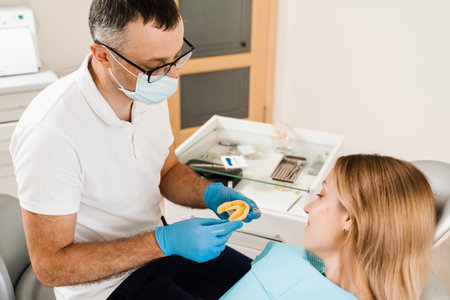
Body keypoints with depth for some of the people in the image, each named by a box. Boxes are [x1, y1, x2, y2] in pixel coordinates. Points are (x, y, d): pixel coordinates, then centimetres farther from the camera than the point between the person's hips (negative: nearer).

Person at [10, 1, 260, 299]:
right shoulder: (50, 131, -30)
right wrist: (164, 242, -29)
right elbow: (50, 266, -23)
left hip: (156, 244, 7)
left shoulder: (150, 91, -7)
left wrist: (210, 194, -12)